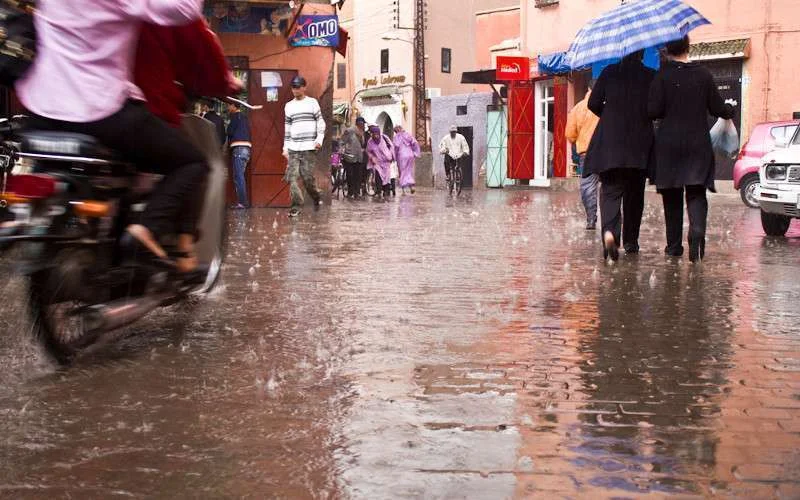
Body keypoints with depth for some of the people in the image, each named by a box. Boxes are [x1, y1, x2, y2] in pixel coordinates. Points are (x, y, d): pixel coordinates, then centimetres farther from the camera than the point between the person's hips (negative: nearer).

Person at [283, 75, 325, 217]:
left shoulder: (312, 102, 6)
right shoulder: (289, 106, 16)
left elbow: (320, 122, 4)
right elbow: (287, 128, 19)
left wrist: (319, 139, -9)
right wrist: (285, 147, 14)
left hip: (309, 147, -4)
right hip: (293, 148, 4)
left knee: (307, 176, -8)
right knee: (291, 176, -8)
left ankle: (316, 197, 18)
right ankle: (296, 205, -5)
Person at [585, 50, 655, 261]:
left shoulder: (609, 73, 1)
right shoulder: (650, 76, -3)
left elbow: (593, 103, 1)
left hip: (609, 143, 0)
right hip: (640, 144, 0)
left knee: (610, 190, -2)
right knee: (634, 193, 14)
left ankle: (609, 231, -28)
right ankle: (631, 242, 21)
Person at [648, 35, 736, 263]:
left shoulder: (662, 75, -6)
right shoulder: (703, 74, 0)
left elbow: (653, 111, -11)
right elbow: (717, 108, 5)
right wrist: (730, 110, 27)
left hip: (668, 144, -1)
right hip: (698, 144, 1)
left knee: (672, 196, 10)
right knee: (696, 193, 2)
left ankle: (674, 245, 14)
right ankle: (697, 231, -25)